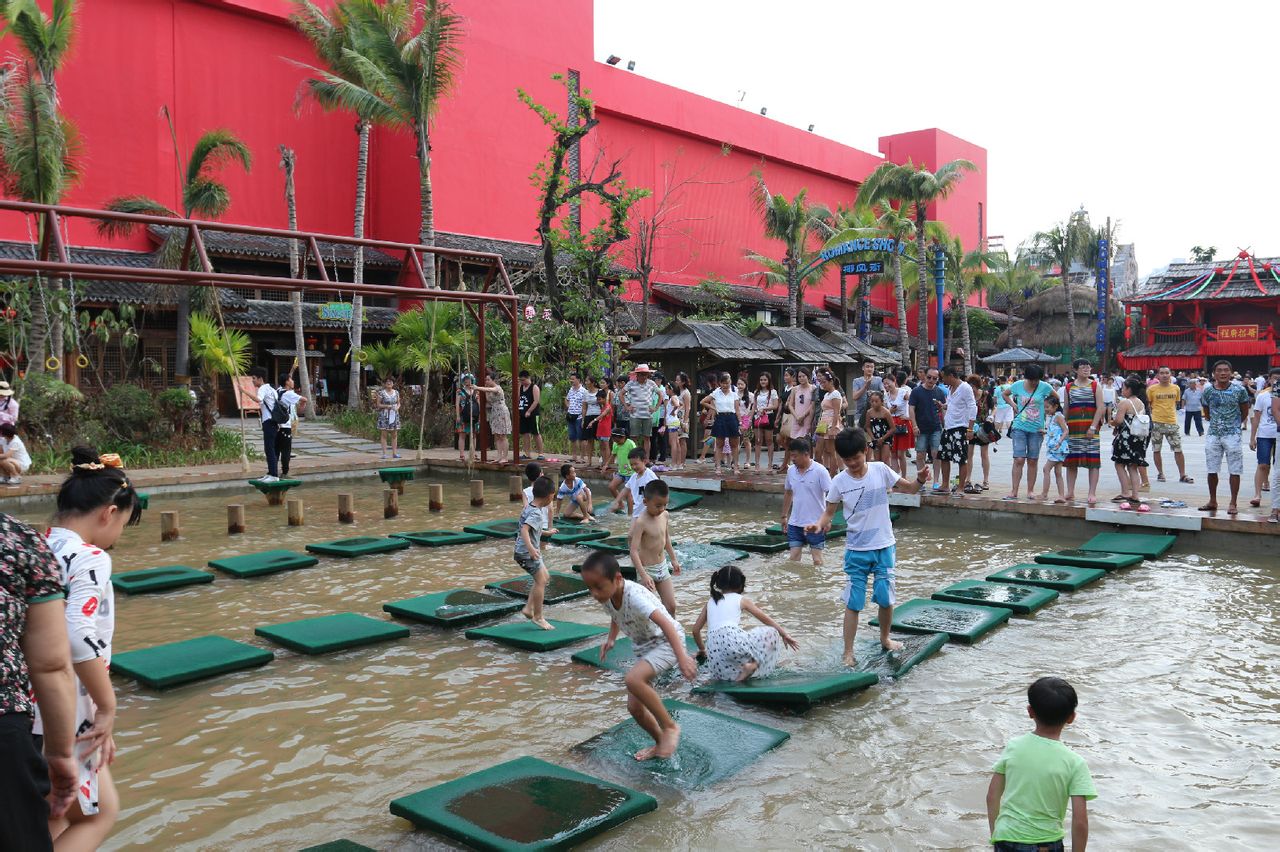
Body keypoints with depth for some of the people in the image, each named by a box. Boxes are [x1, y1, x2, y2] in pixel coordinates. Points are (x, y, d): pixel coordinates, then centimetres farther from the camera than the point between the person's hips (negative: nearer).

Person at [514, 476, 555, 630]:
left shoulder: (529, 507, 7)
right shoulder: (536, 513, -22)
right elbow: (524, 530, -36)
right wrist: (531, 548, -48)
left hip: (526, 552, 10)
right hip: (528, 553, -10)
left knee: (545, 577, 18)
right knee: (540, 581, -3)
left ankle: (528, 608, 17)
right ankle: (538, 617, 5)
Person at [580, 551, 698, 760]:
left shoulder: (634, 596, -33)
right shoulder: (606, 597, -9)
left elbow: (665, 623, -41)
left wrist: (682, 657, -48)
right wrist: (611, 639, 5)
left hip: (667, 641, -8)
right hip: (642, 647, 8)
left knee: (633, 679, -32)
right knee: (634, 706, 4)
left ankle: (669, 726, -13)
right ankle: (661, 743, 29)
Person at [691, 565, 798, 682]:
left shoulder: (709, 603, 25)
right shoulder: (741, 600, 15)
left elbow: (695, 630, 25)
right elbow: (766, 619, 20)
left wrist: (702, 649, 40)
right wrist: (785, 634, 29)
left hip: (714, 652, 5)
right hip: (733, 640, -5)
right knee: (772, 633, 10)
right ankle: (753, 663, -9)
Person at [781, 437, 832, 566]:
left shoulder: (820, 471, -13)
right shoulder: (791, 470, 3)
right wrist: (784, 516, 18)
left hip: (815, 524, -5)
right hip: (795, 523, 5)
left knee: (817, 559, 4)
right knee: (793, 558, 6)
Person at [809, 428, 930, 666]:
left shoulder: (880, 470, -5)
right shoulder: (839, 482, -7)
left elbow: (909, 489, 5)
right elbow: (829, 512, 1)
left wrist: (920, 479, -17)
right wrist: (819, 524, -20)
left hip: (884, 547, 1)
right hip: (856, 550, -1)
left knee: (886, 598, 8)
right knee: (853, 602, 0)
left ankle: (885, 638, 34)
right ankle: (848, 652, 8)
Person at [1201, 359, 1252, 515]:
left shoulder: (1239, 390, -5)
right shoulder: (1208, 391, -1)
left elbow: (1245, 412, 9)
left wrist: (1234, 424, 13)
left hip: (1232, 434, -2)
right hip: (1213, 434, 2)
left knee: (1234, 470, 0)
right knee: (1211, 470, 8)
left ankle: (1233, 504, 8)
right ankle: (1213, 501, 21)